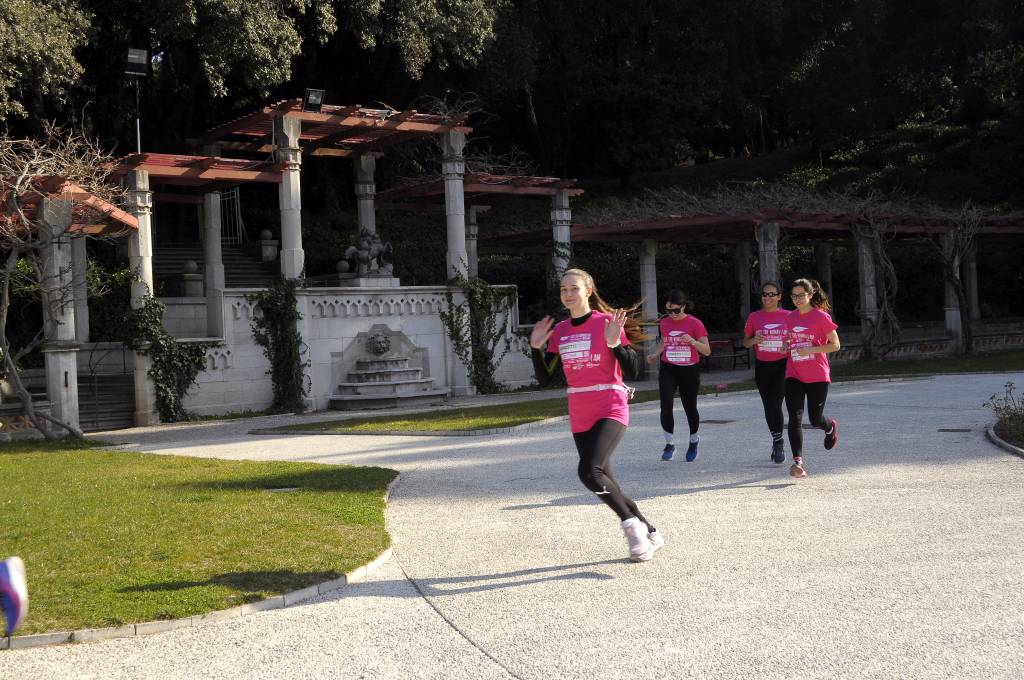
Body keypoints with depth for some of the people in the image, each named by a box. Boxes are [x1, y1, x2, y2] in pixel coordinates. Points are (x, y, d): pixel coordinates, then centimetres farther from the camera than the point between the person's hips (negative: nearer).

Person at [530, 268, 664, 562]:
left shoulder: (608, 323, -8)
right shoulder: (559, 331, 8)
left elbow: (633, 372, -10)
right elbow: (544, 378, 9)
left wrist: (615, 343, -24)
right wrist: (537, 347, -3)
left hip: (611, 410, -6)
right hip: (579, 416, 7)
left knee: (589, 471, -26)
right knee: (604, 483, 9)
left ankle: (631, 524, -6)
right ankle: (649, 533, 26)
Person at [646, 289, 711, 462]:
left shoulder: (695, 323, -9)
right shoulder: (664, 323, 2)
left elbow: (707, 350, -11)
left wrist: (692, 341, -28)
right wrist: (655, 354, 1)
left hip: (689, 370, -2)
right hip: (668, 370, 2)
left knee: (690, 407, 12)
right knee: (666, 406, -16)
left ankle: (694, 440, 38)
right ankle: (670, 444, -4)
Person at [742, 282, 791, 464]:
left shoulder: (788, 316, 0)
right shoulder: (754, 317, 5)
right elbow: (745, 342, 10)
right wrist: (754, 340, -11)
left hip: (782, 366, -3)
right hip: (762, 366, 3)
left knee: (775, 404, -16)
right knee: (768, 407, 11)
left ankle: (778, 443, -5)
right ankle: (777, 443, 27)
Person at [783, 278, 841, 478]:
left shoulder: (821, 317, -8)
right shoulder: (790, 317, 8)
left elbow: (835, 345, -8)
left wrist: (810, 350, -19)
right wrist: (787, 346, 2)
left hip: (817, 377, -3)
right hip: (794, 376, 4)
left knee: (815, 419, 5)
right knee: (795, 418, -11)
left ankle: (831, 427, 42)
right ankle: (798, 462, -15)